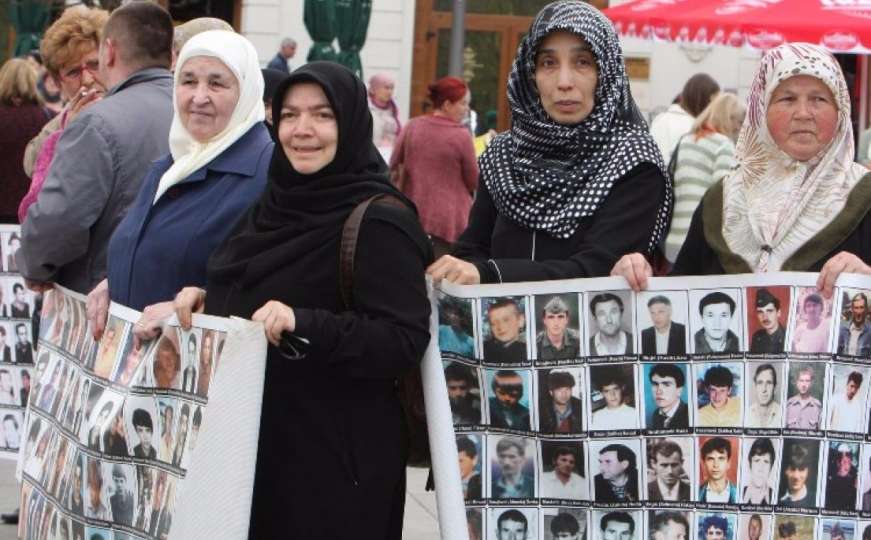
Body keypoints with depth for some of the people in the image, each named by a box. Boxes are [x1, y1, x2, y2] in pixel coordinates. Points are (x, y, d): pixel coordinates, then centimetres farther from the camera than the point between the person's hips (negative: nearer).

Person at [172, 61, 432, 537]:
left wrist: (304, 325, -31)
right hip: (248, 445, 7)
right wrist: (207, 299, 3)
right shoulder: (278, 205, 11)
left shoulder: (380, 223, -13)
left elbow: (406, 342, -20)